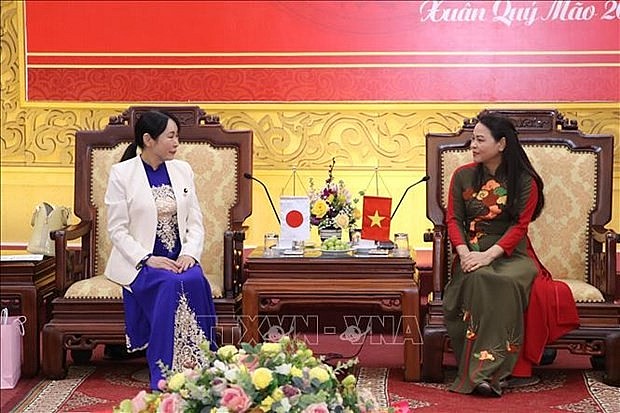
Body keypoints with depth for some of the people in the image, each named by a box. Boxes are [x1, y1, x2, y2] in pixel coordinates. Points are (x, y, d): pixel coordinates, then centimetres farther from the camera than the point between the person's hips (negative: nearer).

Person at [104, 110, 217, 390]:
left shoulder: (182, 170, 11)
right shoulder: (121, 173, -2)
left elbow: (195, 222, 9)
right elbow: (117, 230, -6)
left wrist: (189, 254, -10)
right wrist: (147, 259, -19)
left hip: (180, 260, 4)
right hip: (140, 263, -3)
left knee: (196, 281, -30)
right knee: (171, 285, -33)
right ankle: (165, 382, -26)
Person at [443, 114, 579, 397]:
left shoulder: (525, 181, 2)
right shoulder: (462, 176, 9)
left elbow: (520, 226, -5)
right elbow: (453, 219, 7)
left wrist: (489, 255, -19)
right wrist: (464, 252, -13)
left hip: (511, 254, -1)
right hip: (472, 250, 1)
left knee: (510, 282, -36)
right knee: (477, 279, -34)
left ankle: (487, 371, -35)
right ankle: (483, 371, -33)